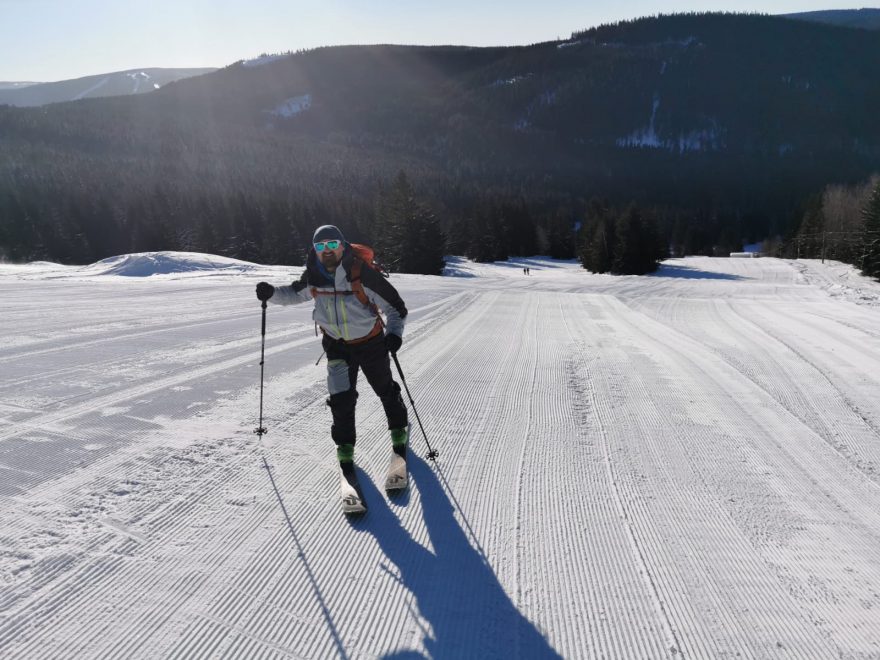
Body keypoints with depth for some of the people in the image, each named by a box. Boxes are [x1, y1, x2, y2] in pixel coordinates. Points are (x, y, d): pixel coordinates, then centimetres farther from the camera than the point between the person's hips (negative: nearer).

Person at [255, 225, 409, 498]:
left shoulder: (362, 273, -24)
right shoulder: (313, 276, -10)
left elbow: (394, 304, -16)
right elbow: (295, 293, 13)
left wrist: (394, 332, -29)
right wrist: (272, 293, -5)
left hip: (370, 342, -2)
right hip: (337, 344, 3)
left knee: (385, 390, 14)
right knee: (341, 398, -7)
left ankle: (399, 432, 39)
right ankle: (345, 447, 13)